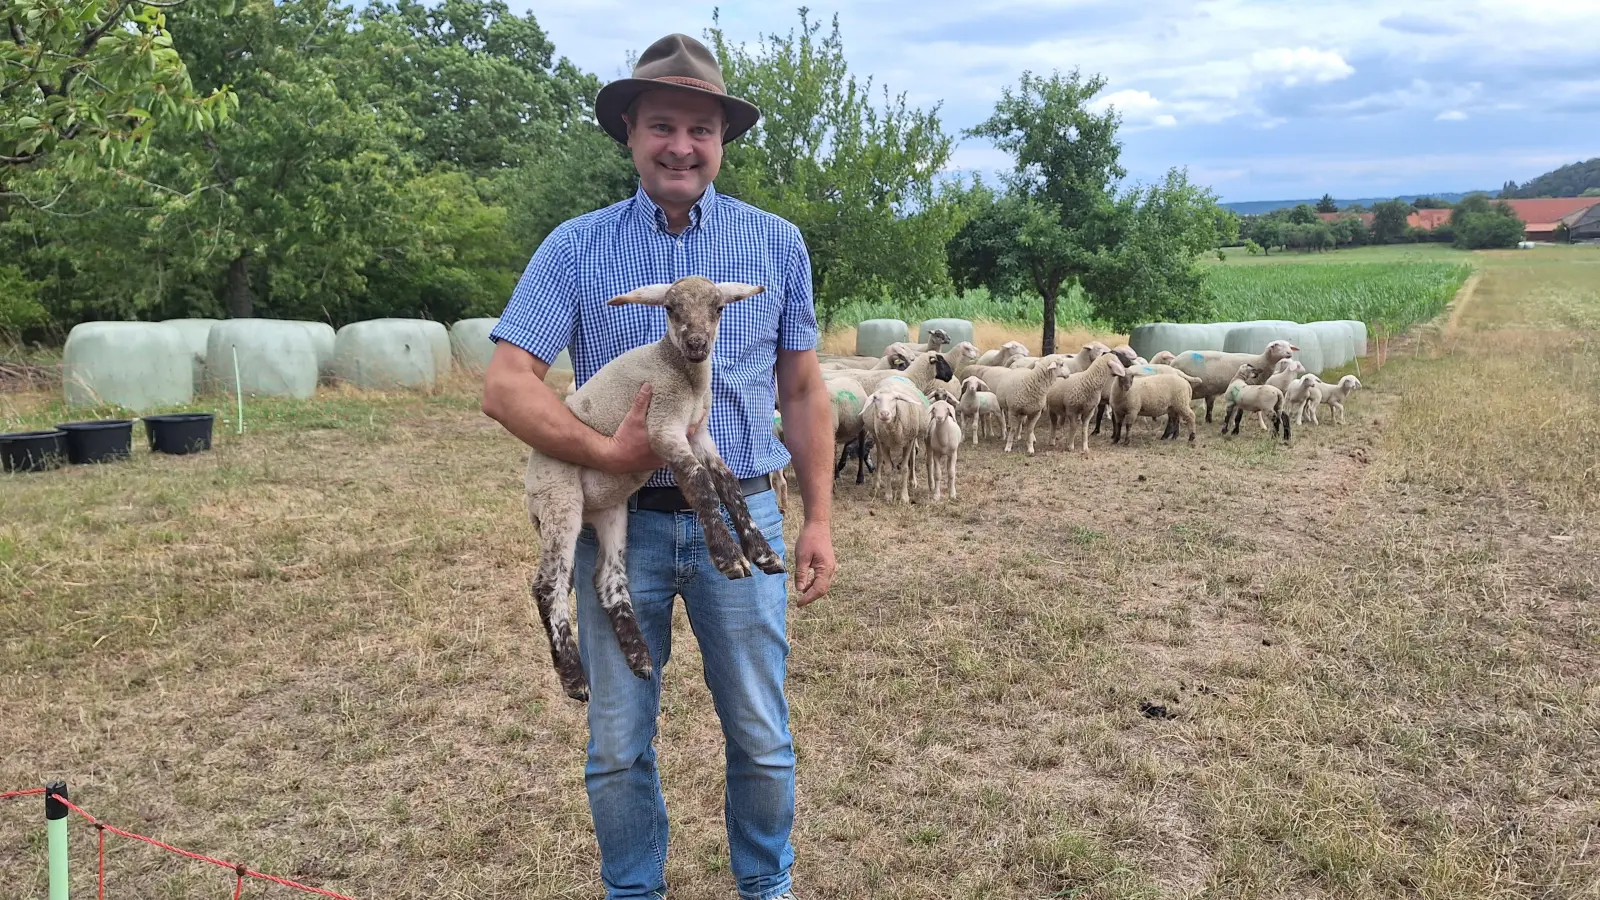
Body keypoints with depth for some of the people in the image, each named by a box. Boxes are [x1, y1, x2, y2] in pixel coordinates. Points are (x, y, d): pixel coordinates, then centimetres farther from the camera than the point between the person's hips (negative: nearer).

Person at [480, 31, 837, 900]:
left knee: (761, 737, 10)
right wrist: (606, 452, -18)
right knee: (618, 744, 11)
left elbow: (804, 391, 8)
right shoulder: (576, 247, 0)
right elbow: (504, 384, -7)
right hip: (622, 523, 0)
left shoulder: (776, 243, 5)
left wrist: (818, 520, 4)